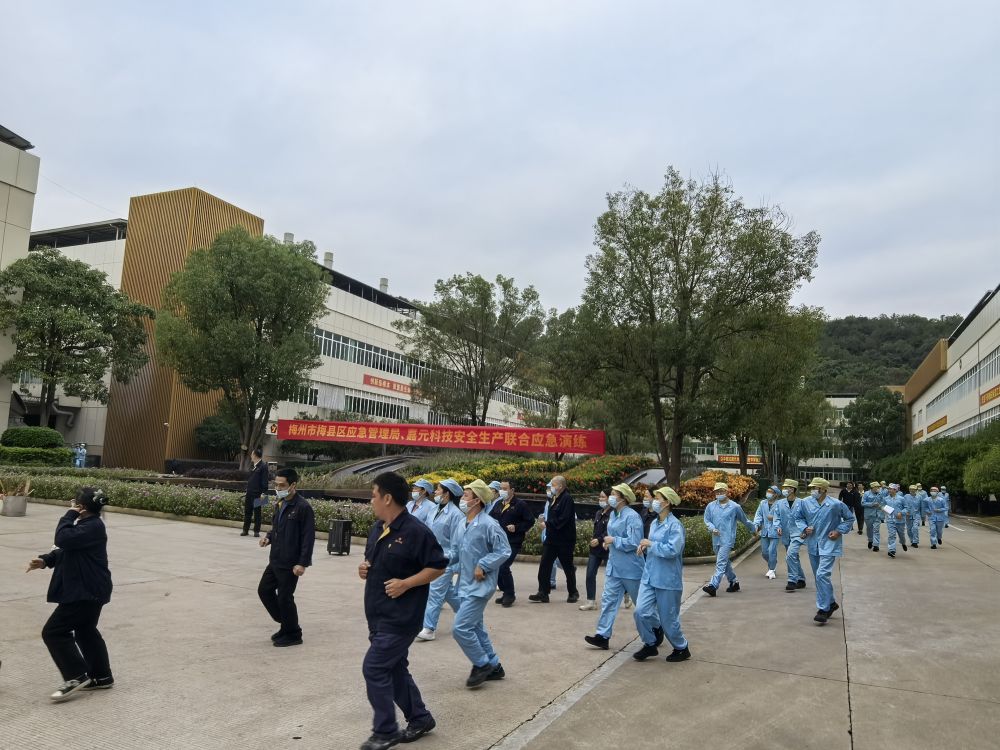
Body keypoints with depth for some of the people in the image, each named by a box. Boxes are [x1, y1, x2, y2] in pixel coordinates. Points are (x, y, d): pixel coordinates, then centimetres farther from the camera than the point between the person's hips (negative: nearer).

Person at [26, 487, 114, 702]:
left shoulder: (93, 526, -21)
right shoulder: (86, 524, 13)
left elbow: (63, 539, -30)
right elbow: (66, 549, 18)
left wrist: (70, 515, -17)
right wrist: (45, 560, 2)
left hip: (86, 591, -11)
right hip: (88, 589, 11)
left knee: (53, 632, -5)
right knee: (86, 631, 19)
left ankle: (77, 677, 0)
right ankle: (101, 676, 27)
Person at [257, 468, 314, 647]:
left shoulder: (303, 507, -17)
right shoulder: (280, 504, 8)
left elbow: (309, 537, -19)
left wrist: (303, 563, -21)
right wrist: (268, 537, 0)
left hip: (290, 563, -9)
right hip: (275, 560, 9)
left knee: (284, 597, 1)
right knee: (264, 590, 14)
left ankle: (293, 635, 21)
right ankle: (286, 625, 30)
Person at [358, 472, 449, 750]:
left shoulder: (416, 531, -19)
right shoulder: (378, 527, 7)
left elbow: (438, 567, -14)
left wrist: (406, 584, -21)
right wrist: (365, 568, 0)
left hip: (400, 617, -9)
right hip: (378, 615, 9)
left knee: (374, 668, -6)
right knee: (395, 669, 16)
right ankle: (420, 718, 33)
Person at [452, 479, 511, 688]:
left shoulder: (488, 524, -19)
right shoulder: (466, 524, 8)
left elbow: (504, 551, -18)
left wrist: (483, 566, -20)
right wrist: (460, 568, 10)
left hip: (479, 586, -9)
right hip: (466, 585, 9)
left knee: (460, 628, -11)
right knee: (475, 628, 16)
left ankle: (482, 665, 8)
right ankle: (493, 666, 30)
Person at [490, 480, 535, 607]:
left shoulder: (520, 504, -6)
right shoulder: (498, 504, 13)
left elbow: (530, 521, -6)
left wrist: (516, 527, -17)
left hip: (513, 543, -7)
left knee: (504, 567, -15)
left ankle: (510, 595, 3)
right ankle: (505, 592, 26)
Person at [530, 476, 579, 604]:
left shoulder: (567, 499, -16)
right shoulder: (554, 499, 12)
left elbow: (563, 519, -24)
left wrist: (547, 523, -17)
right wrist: (546, 522, 3)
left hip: (564, 540, -8)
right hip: (551, 538, 8)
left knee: (568, 567, 7)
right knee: (544, 566, 2)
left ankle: (573, 593, 23)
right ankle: (543, 593, 6)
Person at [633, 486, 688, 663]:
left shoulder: (675, 525, -15)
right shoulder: (654, 524, 9)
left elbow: (672, 550, -26)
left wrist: (650, 544, -17)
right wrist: (645, 547, 1)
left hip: (667, 579, -7)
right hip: (649, 575, 7)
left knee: (668, 618, 5)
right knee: (641, 611, -1)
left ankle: (681, 649, 28)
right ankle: (651, 644, 20)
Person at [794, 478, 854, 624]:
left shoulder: (835, 504, -12)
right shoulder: (805, 503, -3)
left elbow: (850, 518, 3)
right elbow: (797, 518, 12)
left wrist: (839, 531, -8)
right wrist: (805, 527, -6)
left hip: (829, 545, -5)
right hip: (813, 545, 5)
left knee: (822, 575, -17)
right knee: (819, 577, 16)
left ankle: (823, 609, -9)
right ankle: (831, 603, 36)